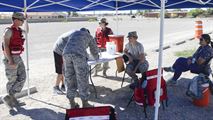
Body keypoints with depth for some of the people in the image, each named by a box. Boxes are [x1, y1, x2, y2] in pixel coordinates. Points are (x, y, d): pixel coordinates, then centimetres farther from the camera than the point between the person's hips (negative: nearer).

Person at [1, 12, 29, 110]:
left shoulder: (18, 30, 10)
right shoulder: (9, 30, -15)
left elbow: (26, 31, 35)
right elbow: (5, 46, -21)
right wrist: (10, 60, -25)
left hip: (18, 58, 8)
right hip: (10, 58, -8)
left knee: (22, 78, 6)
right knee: (12, 80, 2)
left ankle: (10, 97, 16)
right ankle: (10, 98, 17)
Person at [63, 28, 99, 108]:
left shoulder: (74, 33, 36)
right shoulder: (89, 36, 26)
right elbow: (94, 49, 35)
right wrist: (96, 58, 57)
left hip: (66, 53, 4)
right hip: (78, 54, -4)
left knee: (69, 78, 12)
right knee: (82, 80, 5)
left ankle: (72, 103, 21)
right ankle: (85, 104, 12)